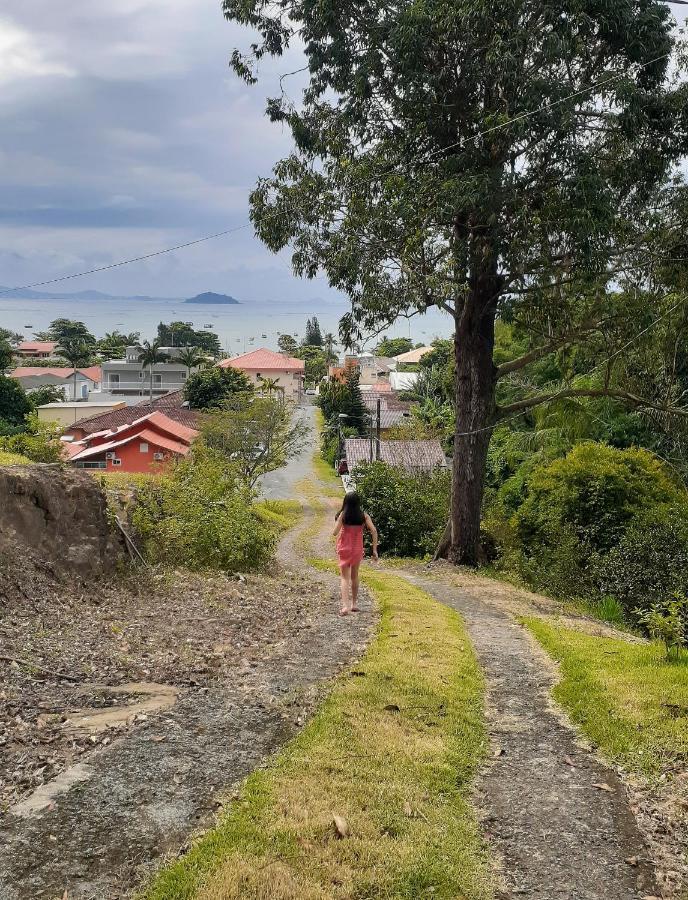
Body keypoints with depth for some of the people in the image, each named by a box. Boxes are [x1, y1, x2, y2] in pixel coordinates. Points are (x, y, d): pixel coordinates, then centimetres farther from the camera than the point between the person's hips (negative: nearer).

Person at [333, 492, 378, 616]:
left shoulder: (343, 514, -10)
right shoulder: (363, 515, -4)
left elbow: (335, 532, -12)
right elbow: (374, 531, -10)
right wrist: (374, 549, -5)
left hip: (344, 549, -2)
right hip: (358, 549, 2)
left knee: (345, 577, -2)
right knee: (354, 576, 21)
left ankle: (345, 606, -18)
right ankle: (354, 604, 28)